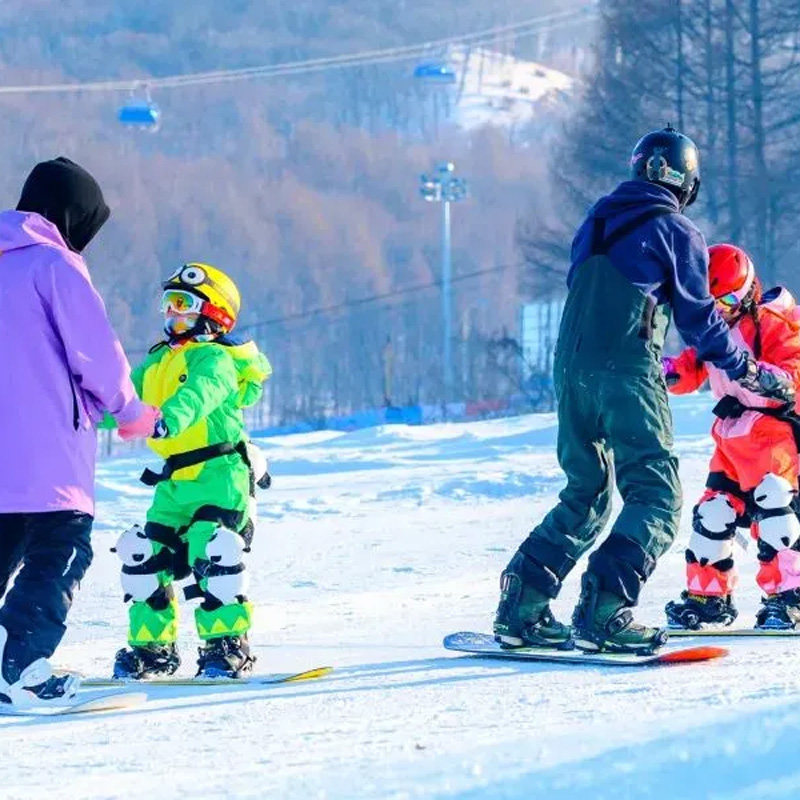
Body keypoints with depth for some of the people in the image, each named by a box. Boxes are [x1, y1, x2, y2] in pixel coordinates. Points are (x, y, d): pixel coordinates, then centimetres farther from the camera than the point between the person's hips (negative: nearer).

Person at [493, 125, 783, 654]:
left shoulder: (598, 220, 19)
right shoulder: (676, 232, 0)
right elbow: (698, 317, 2)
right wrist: (744, 368, 17)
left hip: (571, 367, 7)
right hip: (627, 372, -7)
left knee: (586, 496, 17)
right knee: (655, 496, -5)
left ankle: (522, 606, 7)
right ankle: (604, 612, -22)